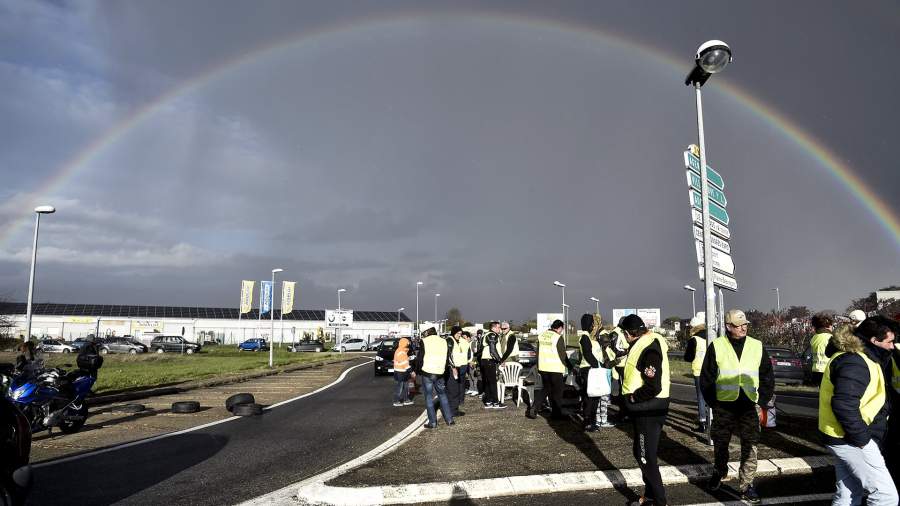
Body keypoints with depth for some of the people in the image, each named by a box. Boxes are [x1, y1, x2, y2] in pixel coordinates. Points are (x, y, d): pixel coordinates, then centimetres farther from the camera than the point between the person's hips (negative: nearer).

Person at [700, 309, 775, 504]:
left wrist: (762, 401, 3)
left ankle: (747, 485, 13)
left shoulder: (757, 346, 3)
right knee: (721, 443, 13)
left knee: (750, 446, 0)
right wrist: (713, 402, -2)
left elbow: (768, 376, 10)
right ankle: (720, 472, 36)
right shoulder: (716, 346, -3)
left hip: (749, 406, 1)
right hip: (723, 406, -1)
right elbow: (706, 377, 1)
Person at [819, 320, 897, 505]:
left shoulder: (857, 359, 13)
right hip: (852, 441, -10)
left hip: (845, 438, 10)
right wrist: (860, 437, -21)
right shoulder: (854, 363, -21)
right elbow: (844, 405, -30)